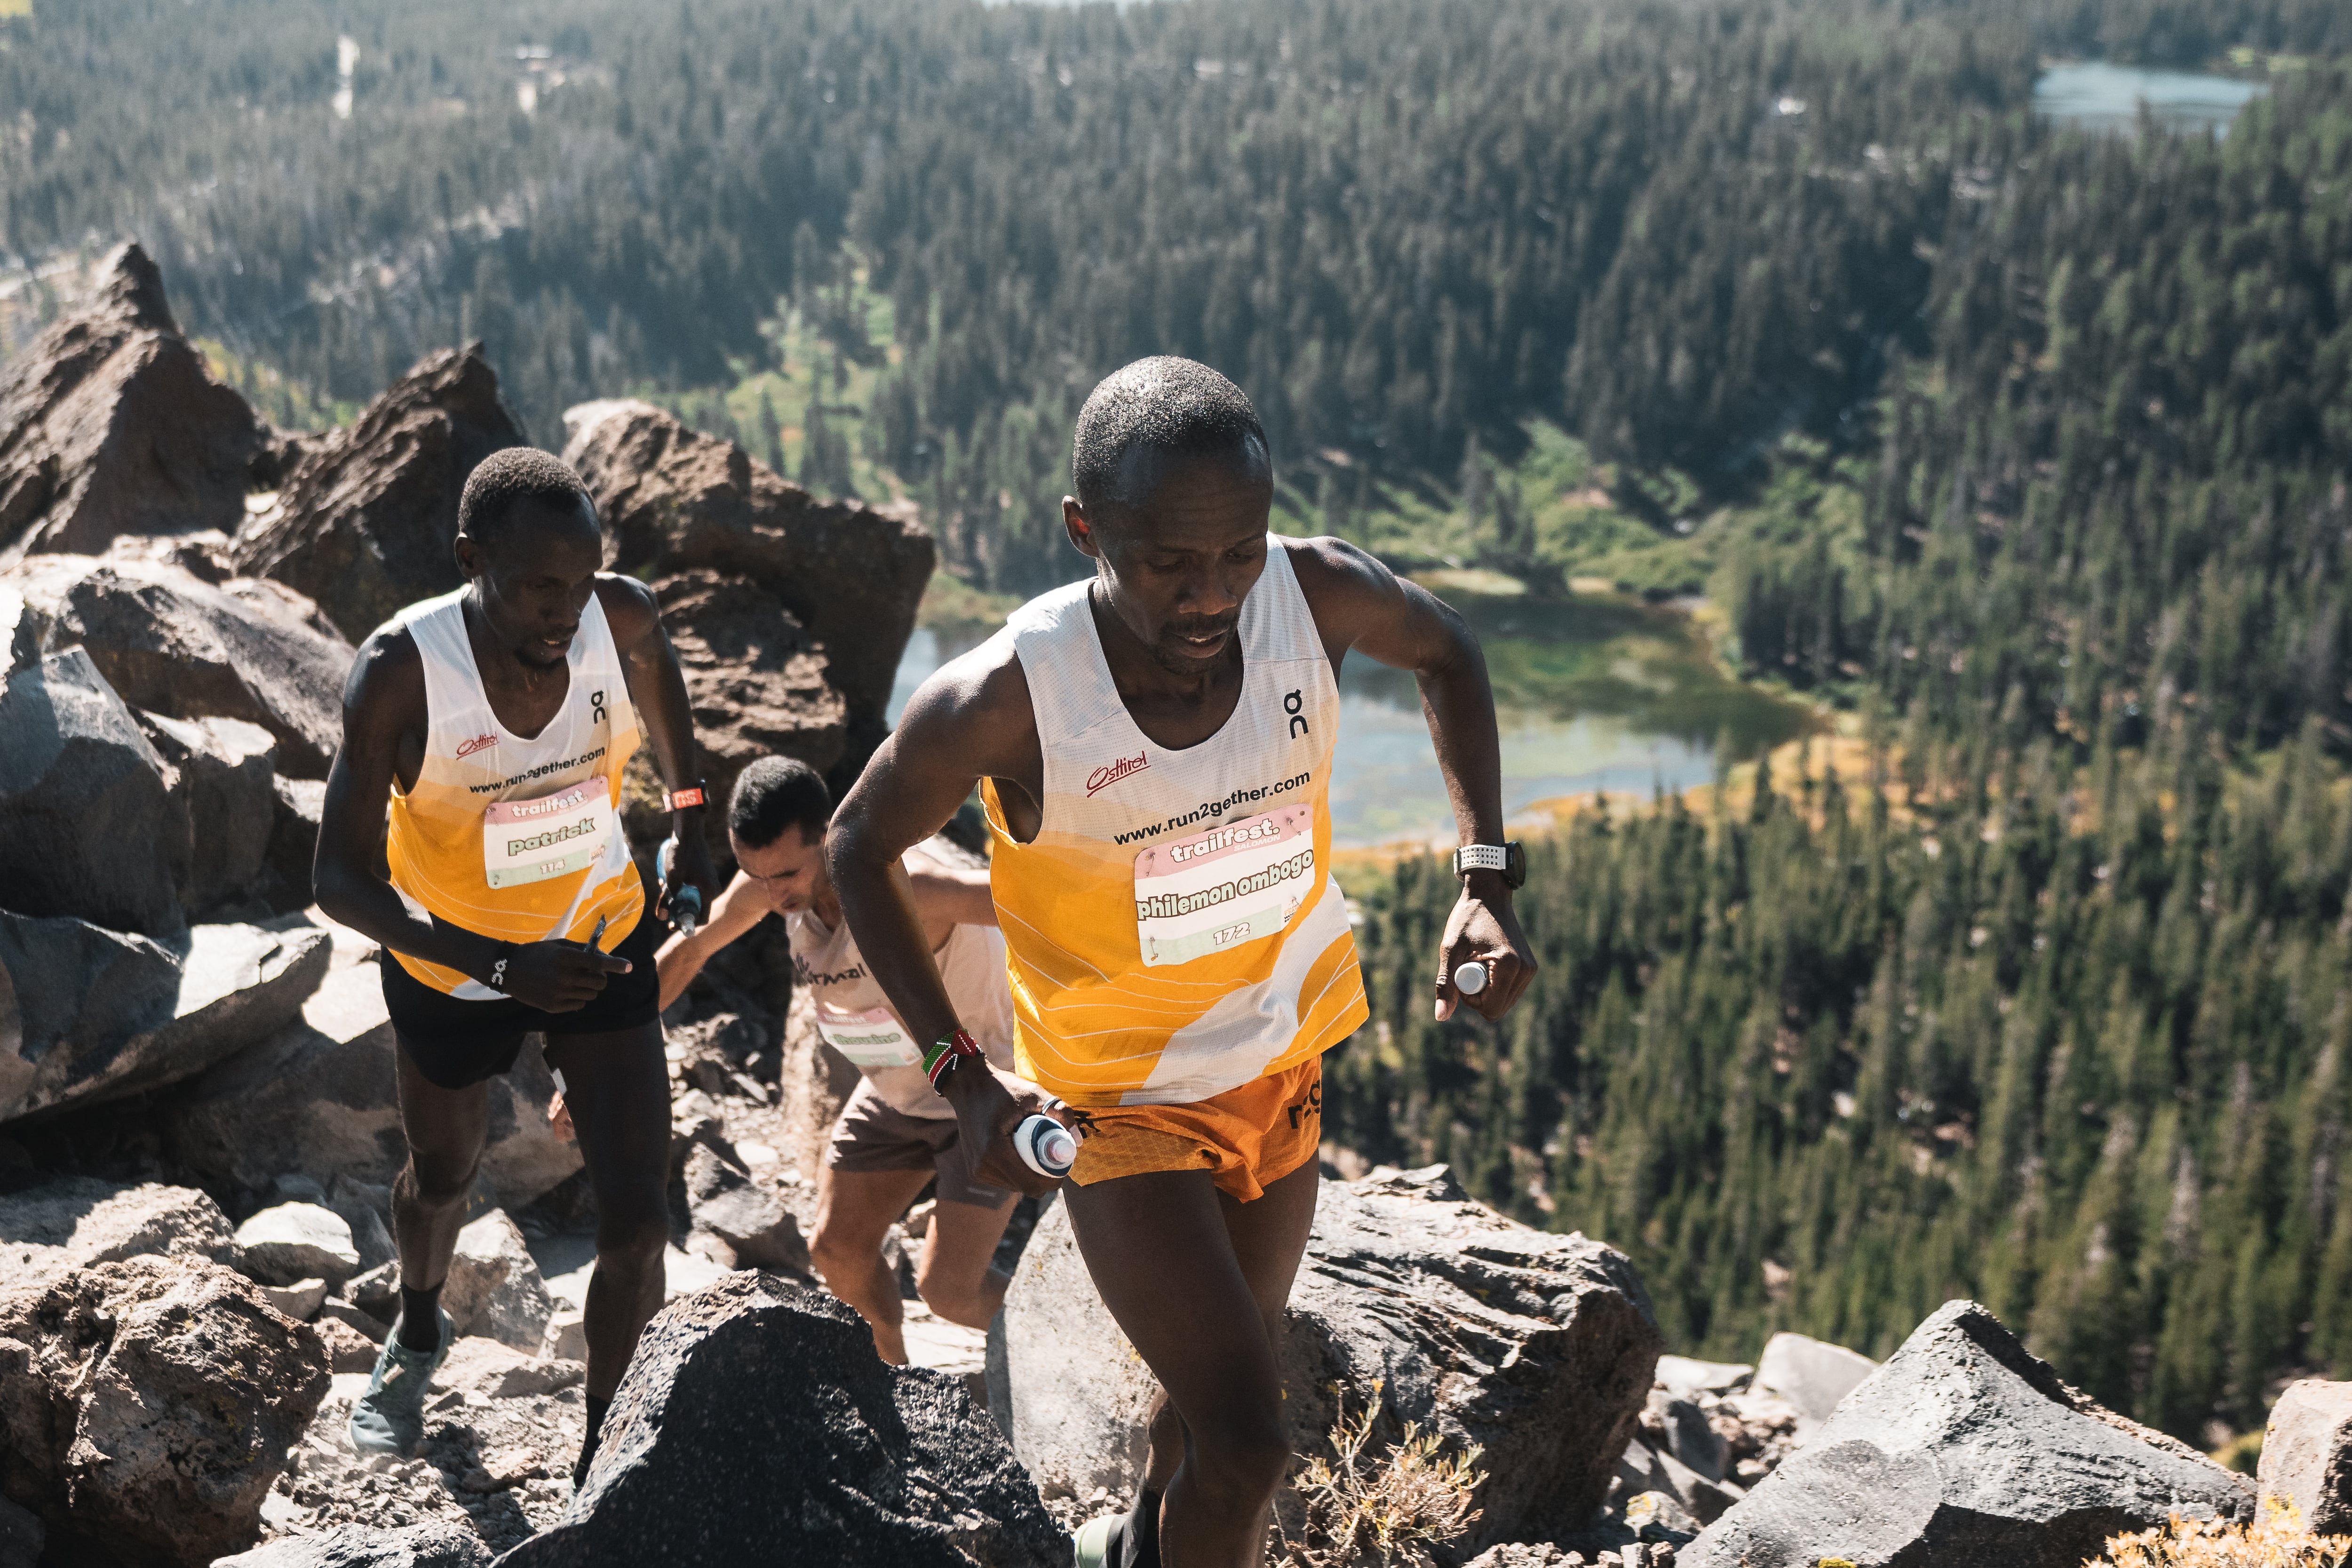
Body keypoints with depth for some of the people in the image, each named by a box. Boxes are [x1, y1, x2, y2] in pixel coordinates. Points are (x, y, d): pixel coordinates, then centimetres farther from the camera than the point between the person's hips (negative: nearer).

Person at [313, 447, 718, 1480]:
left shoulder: (622, 617, -23)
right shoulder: (398, 673, -31)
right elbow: (344, 883, -29)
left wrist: (688, 823, 4)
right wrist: (503, 964, -41)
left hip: (602, 944, 1)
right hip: (450, 967, -1)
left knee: (637, 1221, -8)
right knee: (442, 1175, 26)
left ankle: (600, 1459, 15)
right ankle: (417, 1336, 61)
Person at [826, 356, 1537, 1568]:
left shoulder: (1320, 596, -22)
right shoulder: (1001, 702, -31)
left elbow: (1445, 652, 2)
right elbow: (858, 846, -12)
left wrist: (1484, 878, -7)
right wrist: (959, 1074, -19)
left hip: (1282, 1067, 5)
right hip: (1120, 1103, -4)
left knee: (1223, 1390, 24)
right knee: (1245, 1446, -10)